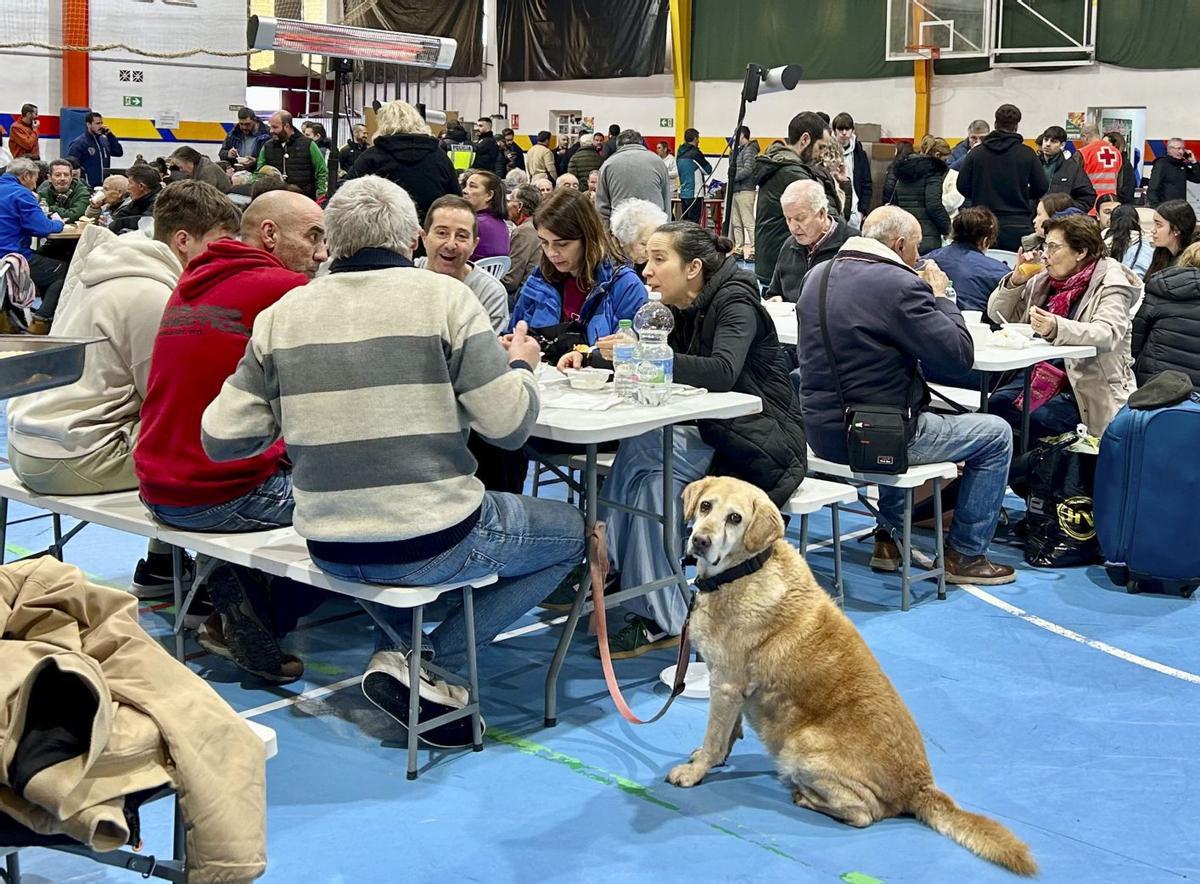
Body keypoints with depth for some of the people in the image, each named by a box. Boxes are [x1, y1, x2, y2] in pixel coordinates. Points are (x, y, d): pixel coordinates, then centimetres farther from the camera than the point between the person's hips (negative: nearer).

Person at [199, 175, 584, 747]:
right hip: (435, 543, -5)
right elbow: (509, 425, -11)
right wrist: (521, 365, 11)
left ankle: (396, 650, 19)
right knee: (571, 530, 19)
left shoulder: (282, 313, 2)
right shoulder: (443, 297, -8)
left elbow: (222, 440, 1)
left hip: (330, 550, 5)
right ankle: (435, 662, 7)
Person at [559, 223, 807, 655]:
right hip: (711, 437, 7)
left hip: (761, 442, -7)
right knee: (647, 474, -22)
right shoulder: (677, 311, 9)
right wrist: (592, 356, -10)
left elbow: (722, 372, -31)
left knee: (642, 449, -25)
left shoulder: (734, 302, -14)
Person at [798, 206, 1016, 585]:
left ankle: (887, 537, 38)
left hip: (821, 430, 8)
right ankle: (965, 555, 17)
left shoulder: (817, 277, 6)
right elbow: (959, 354, -15)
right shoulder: (900, 285, -18)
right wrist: (940, 297, 0)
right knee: (996, 434, 10)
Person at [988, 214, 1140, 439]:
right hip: (1042, 373, 6)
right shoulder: (1045, 279, 12)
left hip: (1087, 387, -6)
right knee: (996, 404, -21)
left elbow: (1107, 335, -27)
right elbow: (998, 315, 16)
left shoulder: (1110, 285, -8)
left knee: (1034, 418, -30)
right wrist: (1017, 279, -2)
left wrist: (1056, 328, -44)